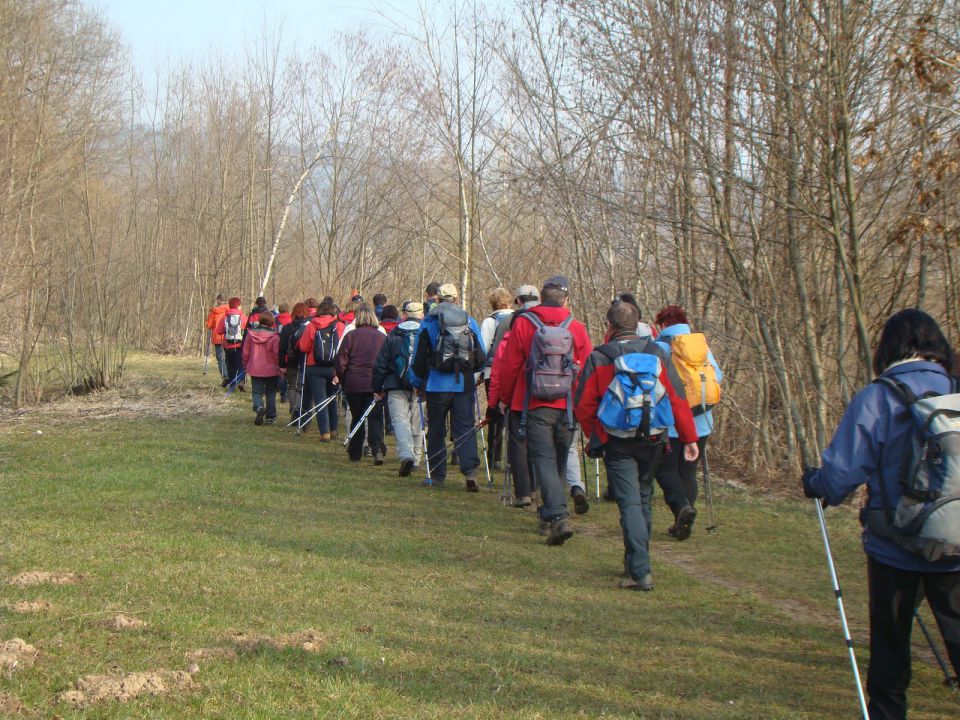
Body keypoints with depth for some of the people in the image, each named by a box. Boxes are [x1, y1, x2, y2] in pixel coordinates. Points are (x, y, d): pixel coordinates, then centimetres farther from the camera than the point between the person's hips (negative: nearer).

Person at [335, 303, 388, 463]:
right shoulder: (383, 337, -1)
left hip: (354, 384, 0)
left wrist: (342, 380, 11)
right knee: (375, 418, 1)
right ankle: (378, 449, -18)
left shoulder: (350, 336, -4)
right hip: (375, 384, 0)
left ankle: (355, 453, 19)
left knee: (357, 418, 14)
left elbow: (341, 362, -4)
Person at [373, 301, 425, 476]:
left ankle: (406, 455, -25)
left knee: (400, 420, -5)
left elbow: (381, 364, 8)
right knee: (417, 423, 11)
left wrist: (378, 388, 15)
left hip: (396, 386, -1)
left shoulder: (393, 335, 6)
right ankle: (416, 459, 17)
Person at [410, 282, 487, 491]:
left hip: (436, 385, -1)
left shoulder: (428, 323, 0)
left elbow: (418, 358, 1)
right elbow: (481, 357, 8)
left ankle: (437, 476, 11)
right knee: (465, 428, 2)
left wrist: (417, 382, 13)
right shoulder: (470, 322, 4)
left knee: (436, 430, 8)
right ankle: (470, 472, -12)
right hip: (464, 385, 1)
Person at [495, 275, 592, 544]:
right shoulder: (576, 328, 2)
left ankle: (559, 516, -21)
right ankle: (552, 510, 29)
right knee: (559, 460, 17)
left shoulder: (523, 324, -2)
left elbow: (510, 365, 1)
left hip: (535, 406, -2)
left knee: (543, 459, -5)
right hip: (567, 407, 2)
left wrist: (505, 398, 15)